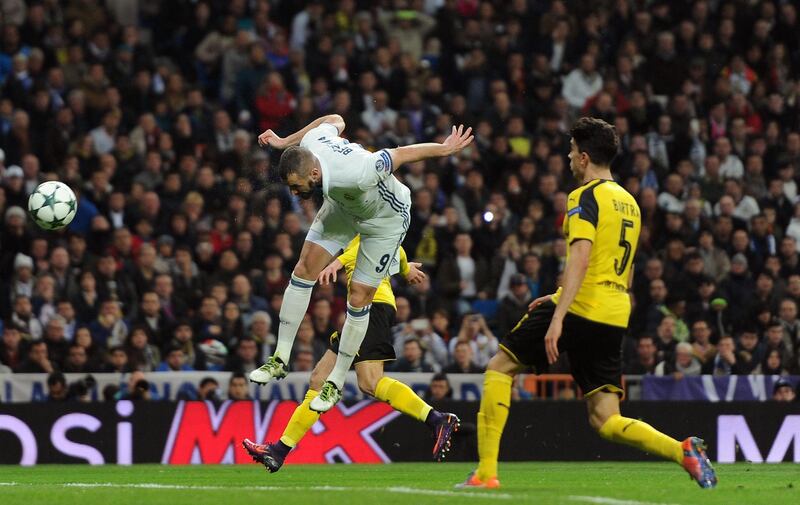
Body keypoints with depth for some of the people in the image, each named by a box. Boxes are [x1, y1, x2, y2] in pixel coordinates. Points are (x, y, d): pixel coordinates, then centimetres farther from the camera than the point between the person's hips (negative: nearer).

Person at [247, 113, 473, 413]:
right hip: (344, 206, 6)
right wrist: (285, 142, 5)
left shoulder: (352, 175, -46)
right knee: (304, 269, -3)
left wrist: (446, 149, -17)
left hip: (386, 219, -6)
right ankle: (280, 359, 7)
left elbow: (401, 154, -32)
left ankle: (336, 382, 12)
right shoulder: (311, 142, -27)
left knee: (359, 299, -5)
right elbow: (335, 120, -4)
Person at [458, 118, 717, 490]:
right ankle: (683, 451, -16)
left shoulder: (585, 197, -5)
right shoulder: (629, 203, 20)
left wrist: (558, 316, -26)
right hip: (614, 318, 7)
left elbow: (580, 258, -19)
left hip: (580, 308, -7)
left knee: (500, 368, 6)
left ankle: (486, 472, -1)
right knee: (605, 420, 6)